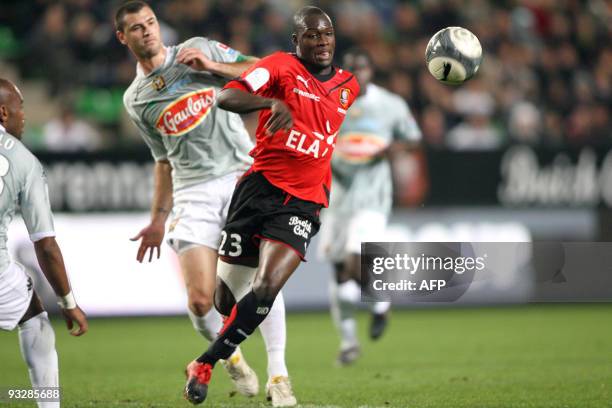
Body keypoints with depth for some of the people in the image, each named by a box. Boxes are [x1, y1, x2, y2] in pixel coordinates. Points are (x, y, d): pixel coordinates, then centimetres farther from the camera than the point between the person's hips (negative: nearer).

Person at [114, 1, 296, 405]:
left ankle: (278, 375, -6)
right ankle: (231, 356, 16)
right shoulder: (135, 99, 16)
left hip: (242, 174, -2)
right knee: (200, 301, -12)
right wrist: (158, 219, 19)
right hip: (193, 194, 2)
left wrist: (211, 65, -8)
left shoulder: (199, 49, 9)